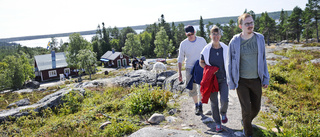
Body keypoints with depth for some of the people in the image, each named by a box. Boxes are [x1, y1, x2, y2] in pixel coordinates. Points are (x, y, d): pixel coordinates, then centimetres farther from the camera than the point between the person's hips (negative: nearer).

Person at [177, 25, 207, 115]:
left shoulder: (202, 40, -2)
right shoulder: (183, 44, -4)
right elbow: (180, 59, 1)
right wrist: (179, 73, -5)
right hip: (189, 68, 1)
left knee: (201, 86, -16)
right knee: (192, 89, 4)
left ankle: (200, 105, 0)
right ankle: (196, 105, 23)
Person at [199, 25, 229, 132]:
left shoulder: (225, 48, -4)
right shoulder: (206, 49, -6)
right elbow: (201, 62, 6)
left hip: (223, 79, 0)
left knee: (224, 100, -12)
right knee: (214, 102, 6)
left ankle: (223, 113, 25)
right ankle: (217, 123, 26)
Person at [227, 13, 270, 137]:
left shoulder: (260, 38, 0)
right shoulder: (235, 42, -9)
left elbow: (263, 59, 8)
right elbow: (230, 63, -2)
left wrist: (265, 79, 7)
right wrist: (231, 82, -2)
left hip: (256, 80, 3)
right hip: (241, 81, -3)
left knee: (256, 108, 14)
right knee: (246, 109, -1)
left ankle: (246, 121, 45)